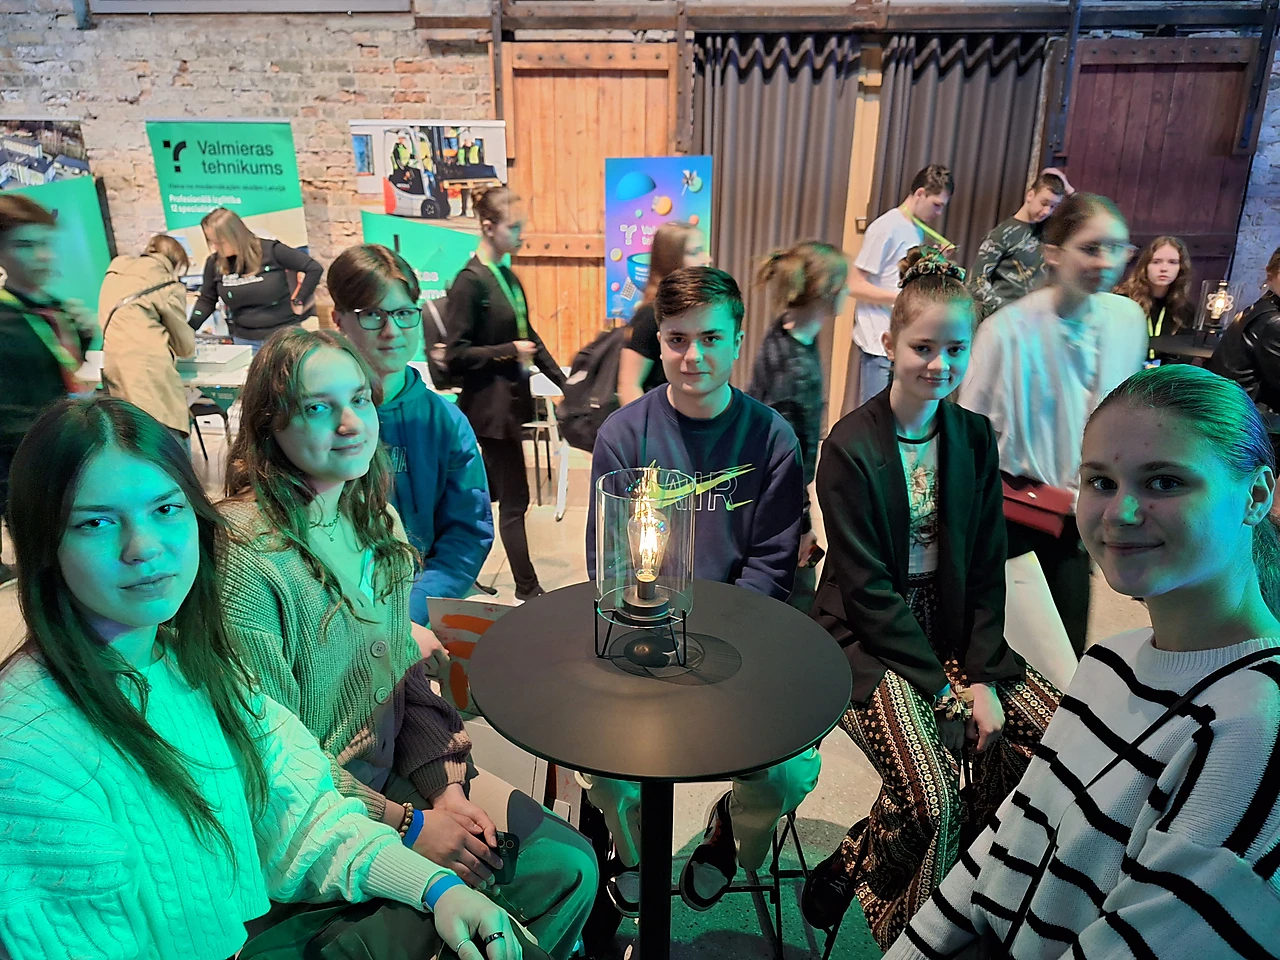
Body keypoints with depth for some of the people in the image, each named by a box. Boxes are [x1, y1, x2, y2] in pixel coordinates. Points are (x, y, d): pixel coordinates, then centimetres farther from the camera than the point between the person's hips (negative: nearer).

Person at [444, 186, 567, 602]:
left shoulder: (507, 276, 9)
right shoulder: (469, 281, -16)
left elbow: (528, 336, 17)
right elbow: (456, 355, -17)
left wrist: (563, 381, 13)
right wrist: (509, 352, -17)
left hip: (511, 399, 9)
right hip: (491, 405, -9)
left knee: (485, 493, 18)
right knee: (515, 500, 0)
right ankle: (528, 590, 12)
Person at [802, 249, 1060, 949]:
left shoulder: (974, 438, 4)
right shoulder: (851, 445, -13)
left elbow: (987, 569, 5)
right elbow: (866, 586, -14)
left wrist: (983, 676, -6)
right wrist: (943, 688, -15)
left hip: (951, 630, 6)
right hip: (869, 636, -6)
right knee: (931, 791, -24)